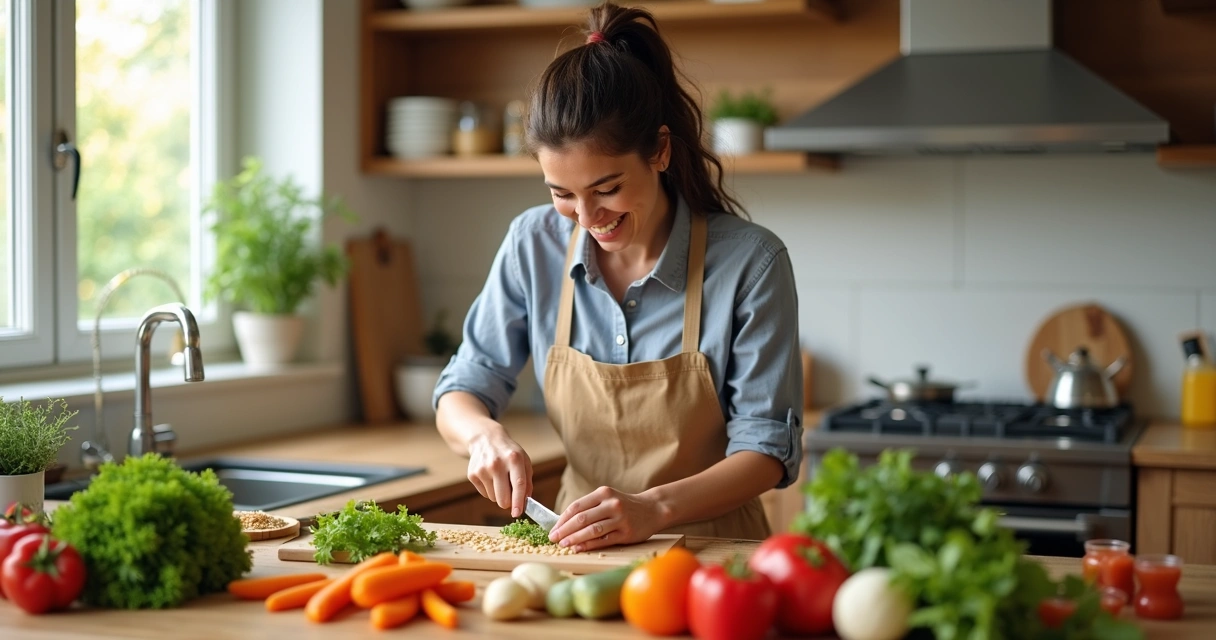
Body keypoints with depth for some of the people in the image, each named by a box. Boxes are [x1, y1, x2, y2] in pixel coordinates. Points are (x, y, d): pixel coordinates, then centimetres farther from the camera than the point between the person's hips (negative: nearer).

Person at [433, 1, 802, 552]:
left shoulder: (749, 262, -10)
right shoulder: (534, 245, -1)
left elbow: (767, 446, -9)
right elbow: (460, 392, 9)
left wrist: (654, 508, -25)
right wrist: (484, 435, -15)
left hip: (709, 550, -1)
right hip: (582, 552, 2)